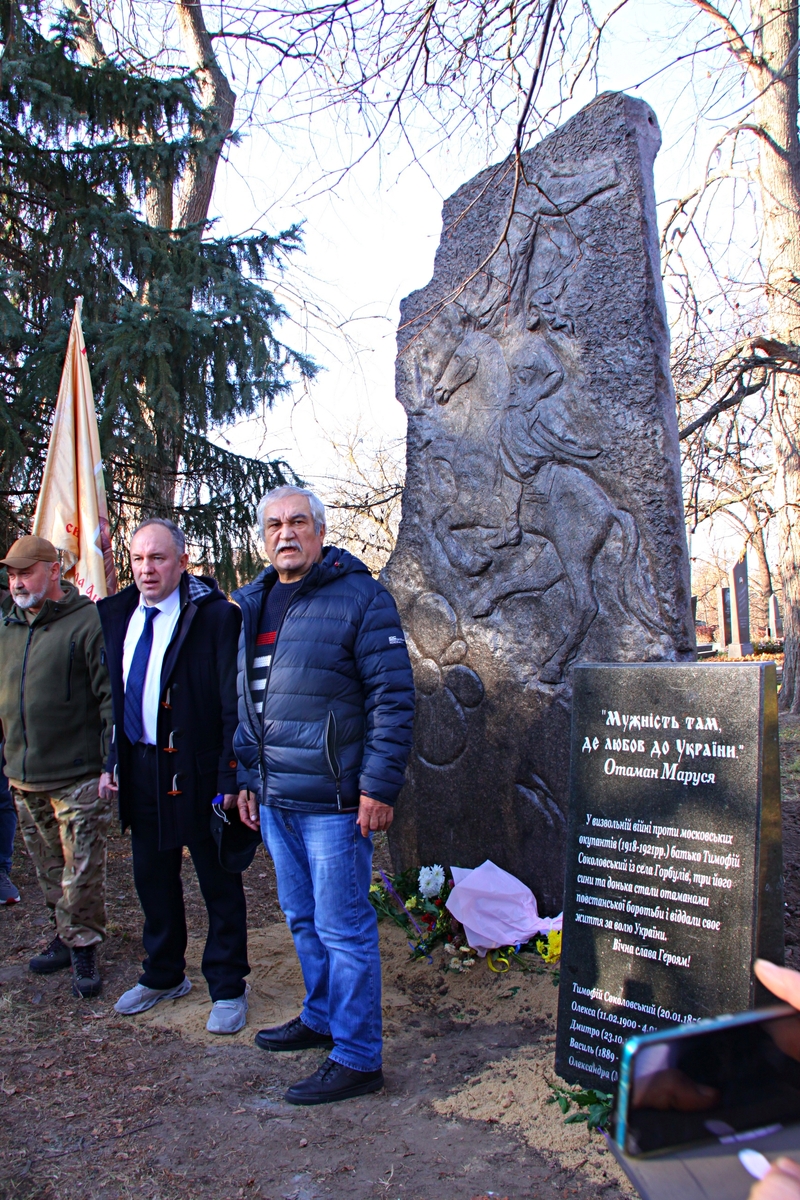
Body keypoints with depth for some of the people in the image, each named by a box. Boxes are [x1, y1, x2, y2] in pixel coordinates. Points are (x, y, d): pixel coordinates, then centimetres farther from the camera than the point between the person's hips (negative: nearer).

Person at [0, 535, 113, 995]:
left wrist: (111, 761, -16)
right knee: (49, 868, 16)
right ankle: (68, 936, 31)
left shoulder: (87, 621, -11)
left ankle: (83, 946, 15)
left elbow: (110, 696, -13)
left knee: (82, 871, 0)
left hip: (77, 777, -7)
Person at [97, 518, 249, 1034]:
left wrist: (230, 778, -18)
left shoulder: (216, 616, -14)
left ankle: (228, 989, 25)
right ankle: (163, 976, 40)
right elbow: (113, 695, 15)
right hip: (139, 770, 7)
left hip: (197, 772, -6)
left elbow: (234, 706, -15)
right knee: (152, 876, 20)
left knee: (219, 883, 9)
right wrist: (111, 760, 10)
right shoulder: (118, 615, 6)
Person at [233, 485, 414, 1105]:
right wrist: (247, 777, 16)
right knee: (304, 920, 20)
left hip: (331, 799, -7)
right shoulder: (253, 604, 13)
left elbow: (394, 697, -13)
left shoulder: (359, 596, -10)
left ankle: (357, 1058, 16)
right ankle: (321, 1018, 39)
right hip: (274, 798, 7)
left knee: (343, 928, 2)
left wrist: (379, 786, -17)